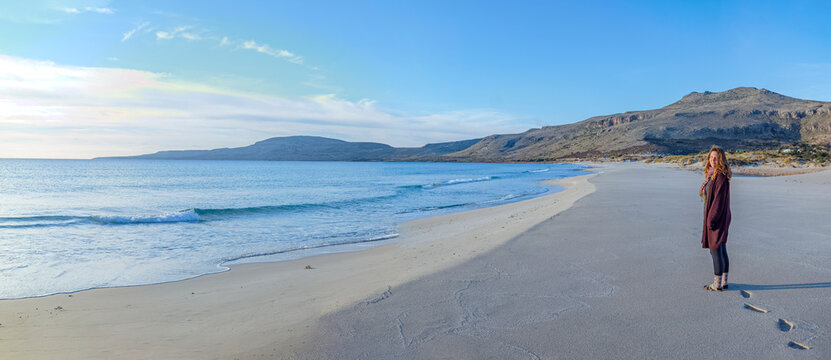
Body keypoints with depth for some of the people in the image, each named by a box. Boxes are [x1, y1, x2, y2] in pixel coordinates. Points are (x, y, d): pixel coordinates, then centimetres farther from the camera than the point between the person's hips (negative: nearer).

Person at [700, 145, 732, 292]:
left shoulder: (721, 177, -18)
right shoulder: (712, 175, 11)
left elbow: (719, 199, -21)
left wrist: (711, 219, -20)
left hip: (718, 217, -10)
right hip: (713, 215, 10)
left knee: (715, 250, -3)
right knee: (721, 250, 15)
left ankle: (717, 284, 5)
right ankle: (724, 281, 24)